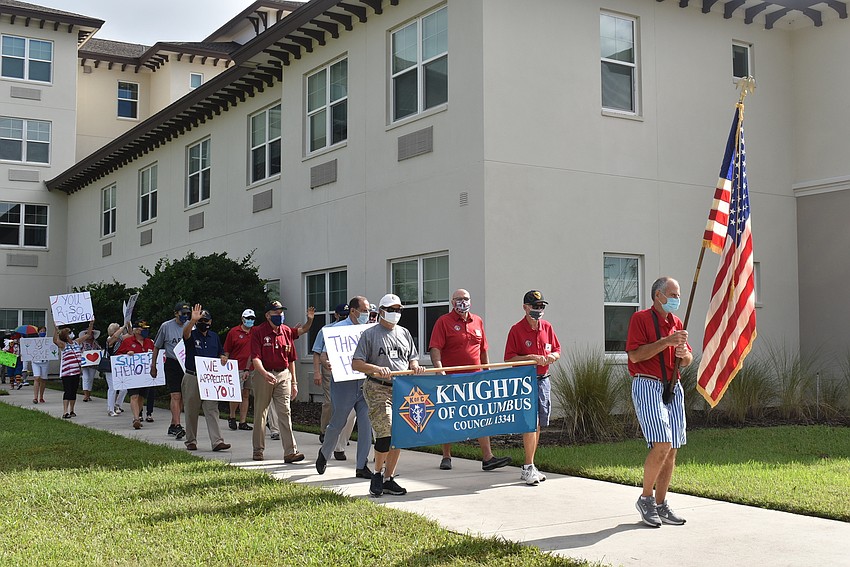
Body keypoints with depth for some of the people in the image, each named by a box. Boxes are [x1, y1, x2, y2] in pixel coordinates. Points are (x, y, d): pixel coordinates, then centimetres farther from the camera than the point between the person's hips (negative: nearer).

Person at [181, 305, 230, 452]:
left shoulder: (214, 336, 13)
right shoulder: (192, 335, -1)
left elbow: (221, 353, 23)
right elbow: (185, 332, -26)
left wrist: (223, 357, -2)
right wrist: (192, 320, -45)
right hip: (192, 378, -2)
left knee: (212, 410, -5)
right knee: (192, 411, 6)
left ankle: (217, 441, -10)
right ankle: (191, 441, 18)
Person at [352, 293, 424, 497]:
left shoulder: (404, 333, 16)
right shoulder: (369, 334, 0)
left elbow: (412, 358, 23)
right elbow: (356, 363, -5)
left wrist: (415, 366, -1)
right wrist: (376, 369, -21)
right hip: (378, 389, -5)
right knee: (386, 433, -16)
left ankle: (388, 479, 17)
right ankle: (377, 473, 6)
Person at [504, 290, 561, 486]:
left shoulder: (547, 327, 9)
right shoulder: (516, 330, -8)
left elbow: (557, 350, 17)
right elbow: (509, 359, -9)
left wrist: (552, 356, -6)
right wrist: (531, 358, -20)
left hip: (543, 380, 6)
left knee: (537, 425, 10)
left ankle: (530, 468, 20)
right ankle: (528, 468, -5)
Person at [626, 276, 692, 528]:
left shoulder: (676, 322, 17)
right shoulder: (641, 318, -4)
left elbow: (688, 360, 19)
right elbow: (635, 355, -14)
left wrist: (684, 353, -4)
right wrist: (666, 342, -18)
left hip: (673, 388, 7)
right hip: (647, 386, -7)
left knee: (671, 450, 5)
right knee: (661, 445, -16)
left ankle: (661, 504, 14)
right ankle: (645, 498, 2)